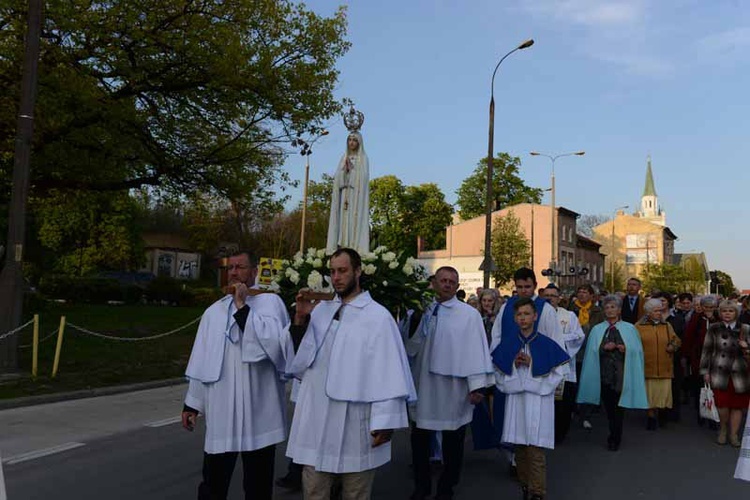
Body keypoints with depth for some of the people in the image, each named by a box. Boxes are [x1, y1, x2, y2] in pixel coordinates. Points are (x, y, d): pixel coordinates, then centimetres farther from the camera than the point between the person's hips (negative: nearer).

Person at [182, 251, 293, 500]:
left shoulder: (270, 302, -4)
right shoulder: (214, 311, 10)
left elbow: (274, 343, -20)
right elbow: (201, 360, 14)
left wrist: (242, 308, -17)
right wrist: (192, 402, 14)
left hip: (258, 412, -3)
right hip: (221, 412, 4)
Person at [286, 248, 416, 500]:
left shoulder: (378, 316, -7)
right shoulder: (320, 310, 8)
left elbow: (388, 371, -9)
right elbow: (300, 355, 12)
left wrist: (385, 421, -11)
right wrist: (300, 318, -2)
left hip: (355, 423, -4)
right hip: (316, 419, 4)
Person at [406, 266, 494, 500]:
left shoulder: (469, 314, -7)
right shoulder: (422, 312, 5)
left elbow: (476, 349, -10)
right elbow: (410, 346, 10)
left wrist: (477, 386, -13)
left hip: (452, 389, -3)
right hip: (423, 385, 4)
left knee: (452, 441, 11)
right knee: (419, 438, 13)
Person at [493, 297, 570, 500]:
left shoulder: (547, 344, -3)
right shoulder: (507, 343, 6)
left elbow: (558, 373, -4)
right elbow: (498, 372, 10)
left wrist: (531, 364, -13)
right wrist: (514, 364, -9)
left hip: (538, 402, -3)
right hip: (515, 400, 3)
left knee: (535, 449, -4)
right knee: (520, 447, 11)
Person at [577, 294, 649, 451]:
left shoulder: (629, 329, 8)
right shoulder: (597, 329, 9)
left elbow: (637, 350, 5)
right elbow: (592, 351, 4)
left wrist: (626, 349, -13)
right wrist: (604, 347, -12)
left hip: (622, 373, -1)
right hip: (604, 372, 1)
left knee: (618, 406, -3)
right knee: (609, 407, 5)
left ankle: (614, 439, 7)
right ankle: (615, 436, 21)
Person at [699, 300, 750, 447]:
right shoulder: (714, 329, 5)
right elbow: (707, 350, 5)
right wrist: (705, 371, 2)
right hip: (720, 373, -1)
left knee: (737, 405, 3)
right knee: (722, 404, -8)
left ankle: (734, 435, 19)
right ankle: (723, 429, 19)